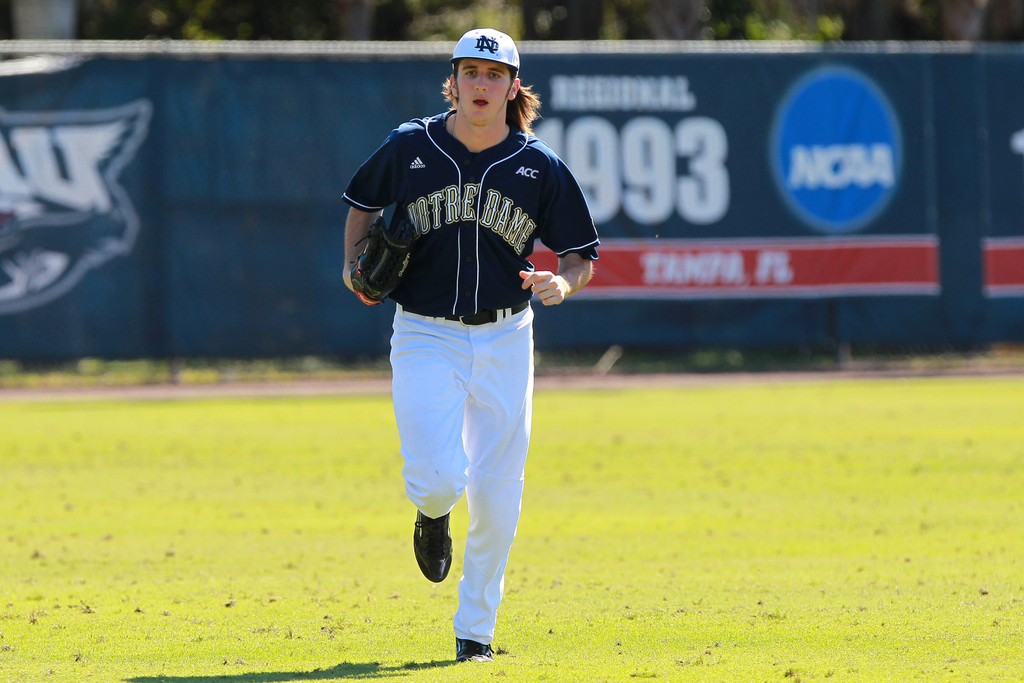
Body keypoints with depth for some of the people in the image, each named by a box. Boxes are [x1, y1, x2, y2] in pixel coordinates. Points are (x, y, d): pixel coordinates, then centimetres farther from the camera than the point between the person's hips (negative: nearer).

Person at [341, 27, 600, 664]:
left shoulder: (540, 167, -2)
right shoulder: (410, 147, -3)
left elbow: (581, 256, 3)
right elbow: (363, 201, 17)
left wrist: (562, 283, -19)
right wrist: (354, 264, 1)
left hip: (504, 339, 1)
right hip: (425, 337, -1)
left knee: (495, 495, 1)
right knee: (439, 479, -17)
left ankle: (476, 630, 20)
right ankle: (432, 514, 24)